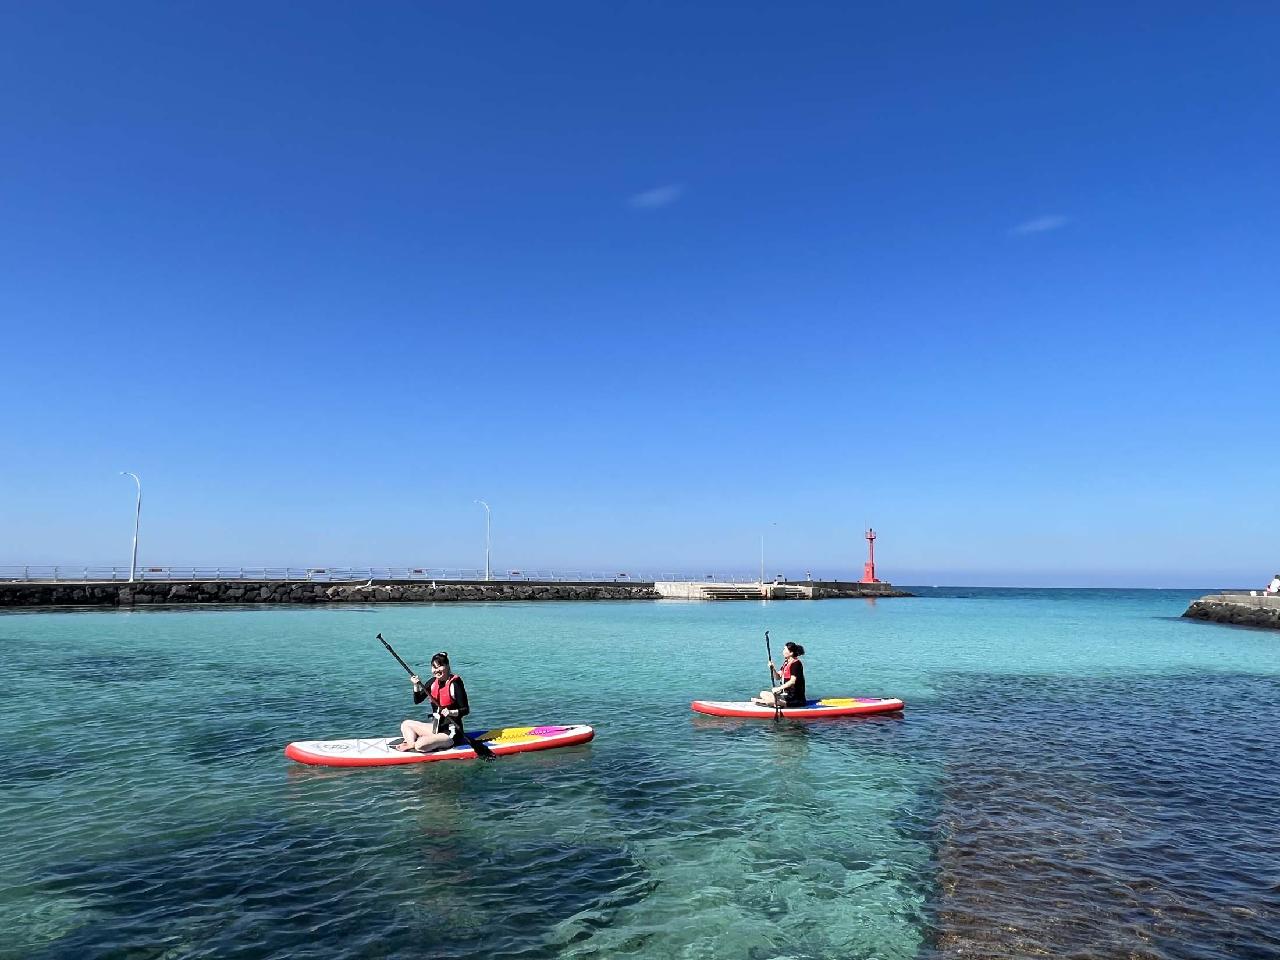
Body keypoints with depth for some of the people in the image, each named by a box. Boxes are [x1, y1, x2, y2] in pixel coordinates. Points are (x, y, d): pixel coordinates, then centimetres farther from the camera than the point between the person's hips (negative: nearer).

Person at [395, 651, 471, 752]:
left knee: (420, 745, -28)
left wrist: (451, 712, -31)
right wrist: (416, 685, -4)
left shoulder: (455, 684, -15)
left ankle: (411, 745, 3)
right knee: (406, 725, 13)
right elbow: (417, 700, 11)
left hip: (450, 732, -9)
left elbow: (466, 710, -15)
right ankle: (412, 745, -8)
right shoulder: (433, 682, 6)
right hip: (436, 727, 9)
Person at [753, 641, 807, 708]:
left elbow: (793, 681, -26)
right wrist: (773, 669, -6)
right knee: (763, 694, 5)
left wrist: (779, 688, -29)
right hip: (785, 690, 10)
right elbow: (778, 677, 13)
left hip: (794, 695, -10)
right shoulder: (786, 662, 13)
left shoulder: (796, 663, -16)